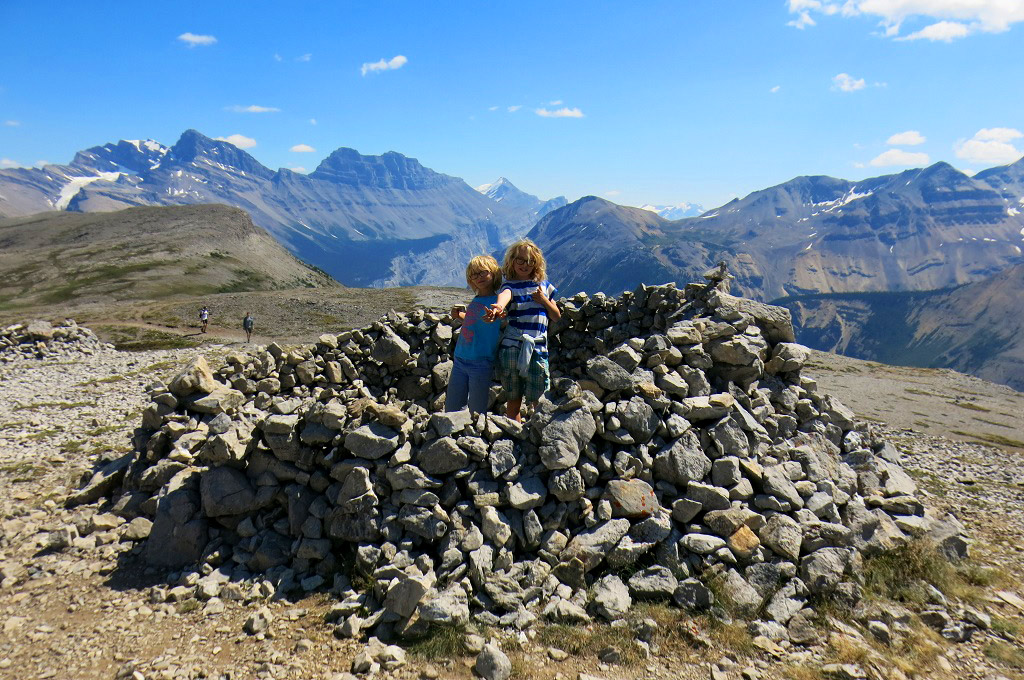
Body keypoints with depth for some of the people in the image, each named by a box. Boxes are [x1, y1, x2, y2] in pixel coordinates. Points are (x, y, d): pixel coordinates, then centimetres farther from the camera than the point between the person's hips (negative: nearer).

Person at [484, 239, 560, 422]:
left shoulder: (543, 284, 14)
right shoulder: (510, 285, 4)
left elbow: (557, 316, 18)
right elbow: (504, 295, -23)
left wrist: (544, 300, -1)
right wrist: (498, 307, -47)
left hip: (537, 350, 2)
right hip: (511, 348, -2)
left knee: (538, 401, 1)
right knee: (513, 399, 6)